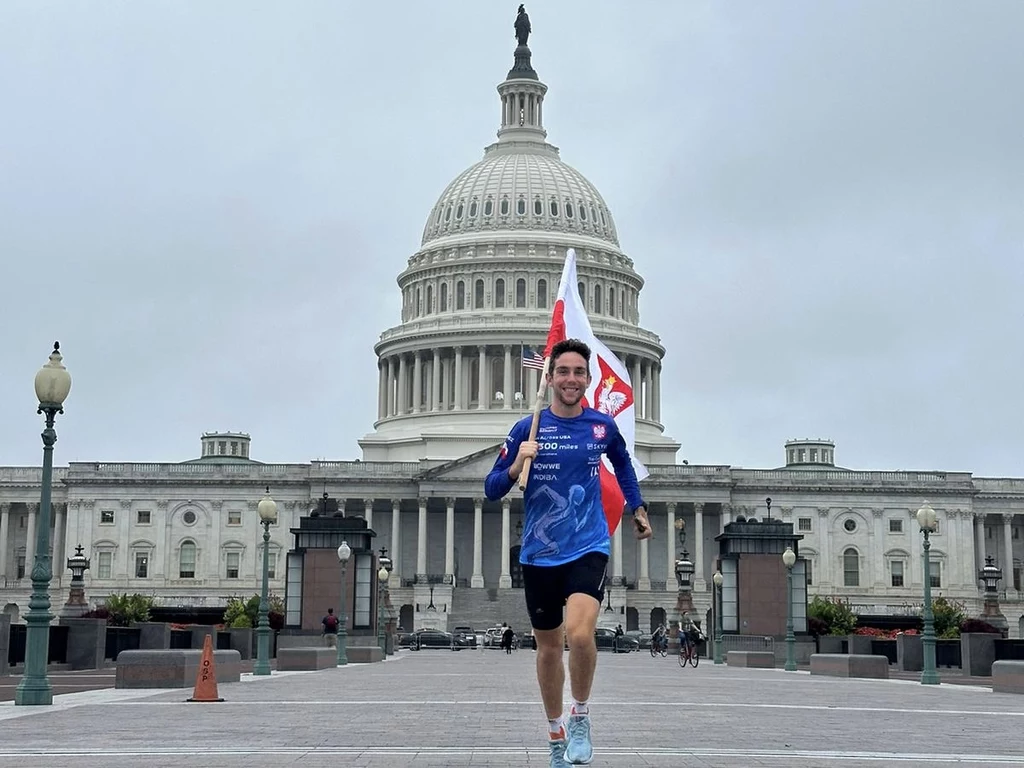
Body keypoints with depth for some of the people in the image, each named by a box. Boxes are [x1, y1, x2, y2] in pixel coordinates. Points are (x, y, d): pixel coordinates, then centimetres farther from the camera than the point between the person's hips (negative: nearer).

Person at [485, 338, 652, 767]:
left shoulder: (603, 426, 0)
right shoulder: (528, 429, -5)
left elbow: (622, 464, 23)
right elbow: (492, 490, -4)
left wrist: (637, 508, 22)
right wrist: (516, 466, -22)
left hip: (589, 547, -1)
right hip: (539, 554, 1)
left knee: (579, 631, -25)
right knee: (548, 646, 13)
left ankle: (581, 716, 0)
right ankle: (556, 732, 34)